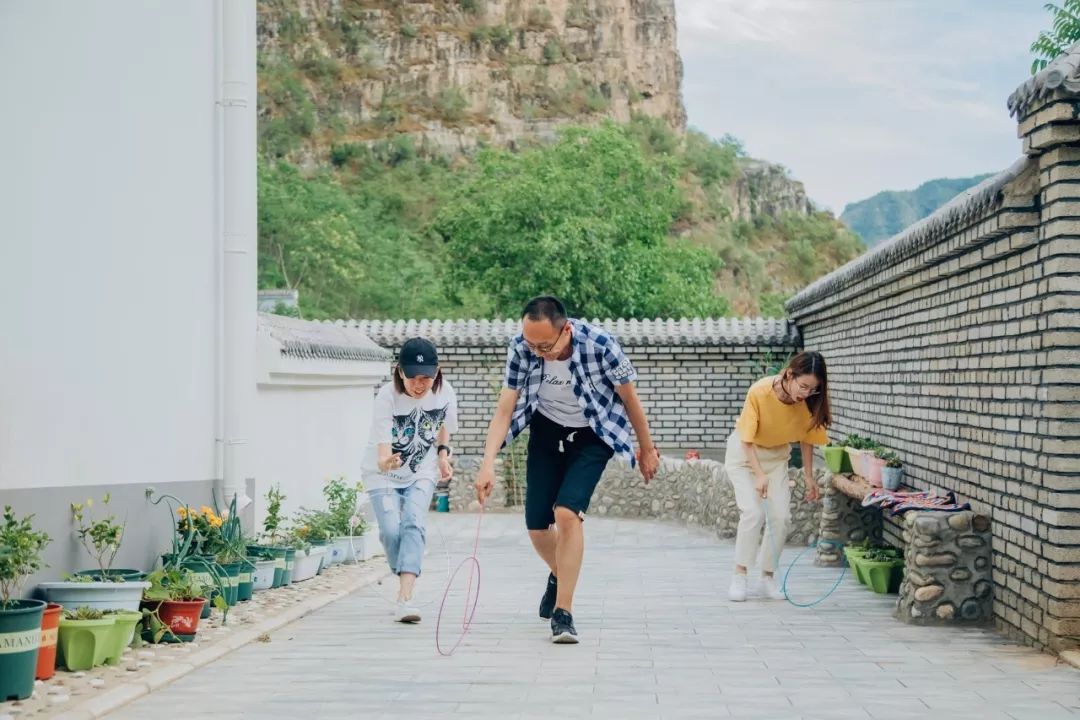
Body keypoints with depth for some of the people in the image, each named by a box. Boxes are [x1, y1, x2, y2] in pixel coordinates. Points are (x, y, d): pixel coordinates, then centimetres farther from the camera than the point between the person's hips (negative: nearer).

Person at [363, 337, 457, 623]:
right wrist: (385, 462, -58)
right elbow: (382, 455, -36)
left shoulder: (445, 393, -18)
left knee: (413, 524, -20)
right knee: (391, 530, -17)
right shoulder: (387, 397, -28)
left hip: (422, 473, 2)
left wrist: (442, 453, -3)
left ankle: (404, 599, -28)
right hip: (383, 473, -2)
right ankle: (406, 582, 11)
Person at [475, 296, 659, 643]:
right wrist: (488, 464, -32)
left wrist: (647, 450, -2)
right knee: (536, 524, 3)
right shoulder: (521, 348, -22)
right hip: (546, 432, 4)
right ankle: (559, 575, 38)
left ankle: (563, 612, -14)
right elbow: (505, 409, -19)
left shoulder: (600, 346, -30)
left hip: (592, 437, -3)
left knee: (567, 511, -23)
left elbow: (629, 398, -14)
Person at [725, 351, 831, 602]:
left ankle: (767, 578, 7)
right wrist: (759, 475, -32)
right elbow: (747, 440, -24)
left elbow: (806, 438, -3)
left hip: (777, 456, 4)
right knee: (753, 512, -19)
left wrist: (809, 476, 0)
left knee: (781, 516, -7)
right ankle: (739, 576, -8)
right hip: (744, 454, -4)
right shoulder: (759, 392, -32)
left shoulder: (808, 401, -21)